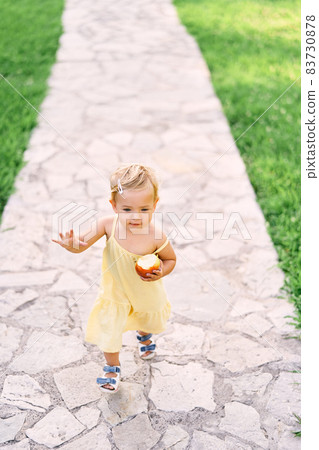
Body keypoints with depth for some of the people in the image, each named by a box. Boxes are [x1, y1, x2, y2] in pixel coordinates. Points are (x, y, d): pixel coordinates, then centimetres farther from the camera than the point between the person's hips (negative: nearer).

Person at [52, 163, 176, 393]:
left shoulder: (156, 237, -34)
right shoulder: (108, 224, -31)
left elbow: (171, 259, -14)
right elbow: (83, 243, -22)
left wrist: (160, 272, -35)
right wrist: (72, 244, -45)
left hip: (146, 291, 1)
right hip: (115, 290, 0)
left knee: (149, 320, 30)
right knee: (109, 329, 6)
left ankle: (144, 336, 70)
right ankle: (112, 368, 38)